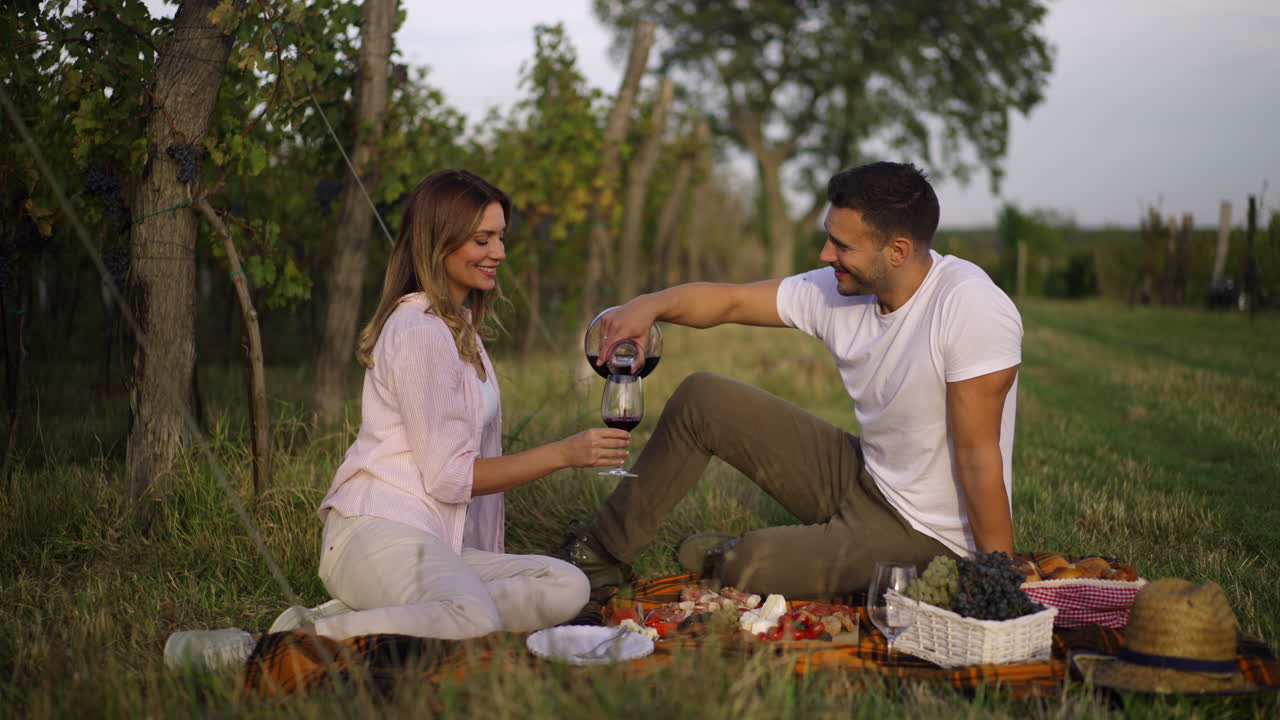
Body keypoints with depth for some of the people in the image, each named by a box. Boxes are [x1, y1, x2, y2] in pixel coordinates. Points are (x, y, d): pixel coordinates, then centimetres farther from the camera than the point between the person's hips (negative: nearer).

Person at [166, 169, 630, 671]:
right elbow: (450, 476, -10)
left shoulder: (457, 327, 23)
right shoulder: (419, 330, -8)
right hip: (379, 533, -10)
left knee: (567, 587, -16)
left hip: (432, 541, 10)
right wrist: (562, 453, -11)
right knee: (474, 621, -38)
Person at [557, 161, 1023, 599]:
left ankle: (724, 557, 15)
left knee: (745, 567, -24)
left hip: (925, 531, -7)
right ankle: (605, 549, 16)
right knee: (701, 398, 4)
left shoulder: (968, 308, -28)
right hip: (862, 475, 7)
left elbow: (979, 455, -27)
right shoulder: (835, 290, -7)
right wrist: (649, 306, -18)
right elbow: (731, 300, 1)